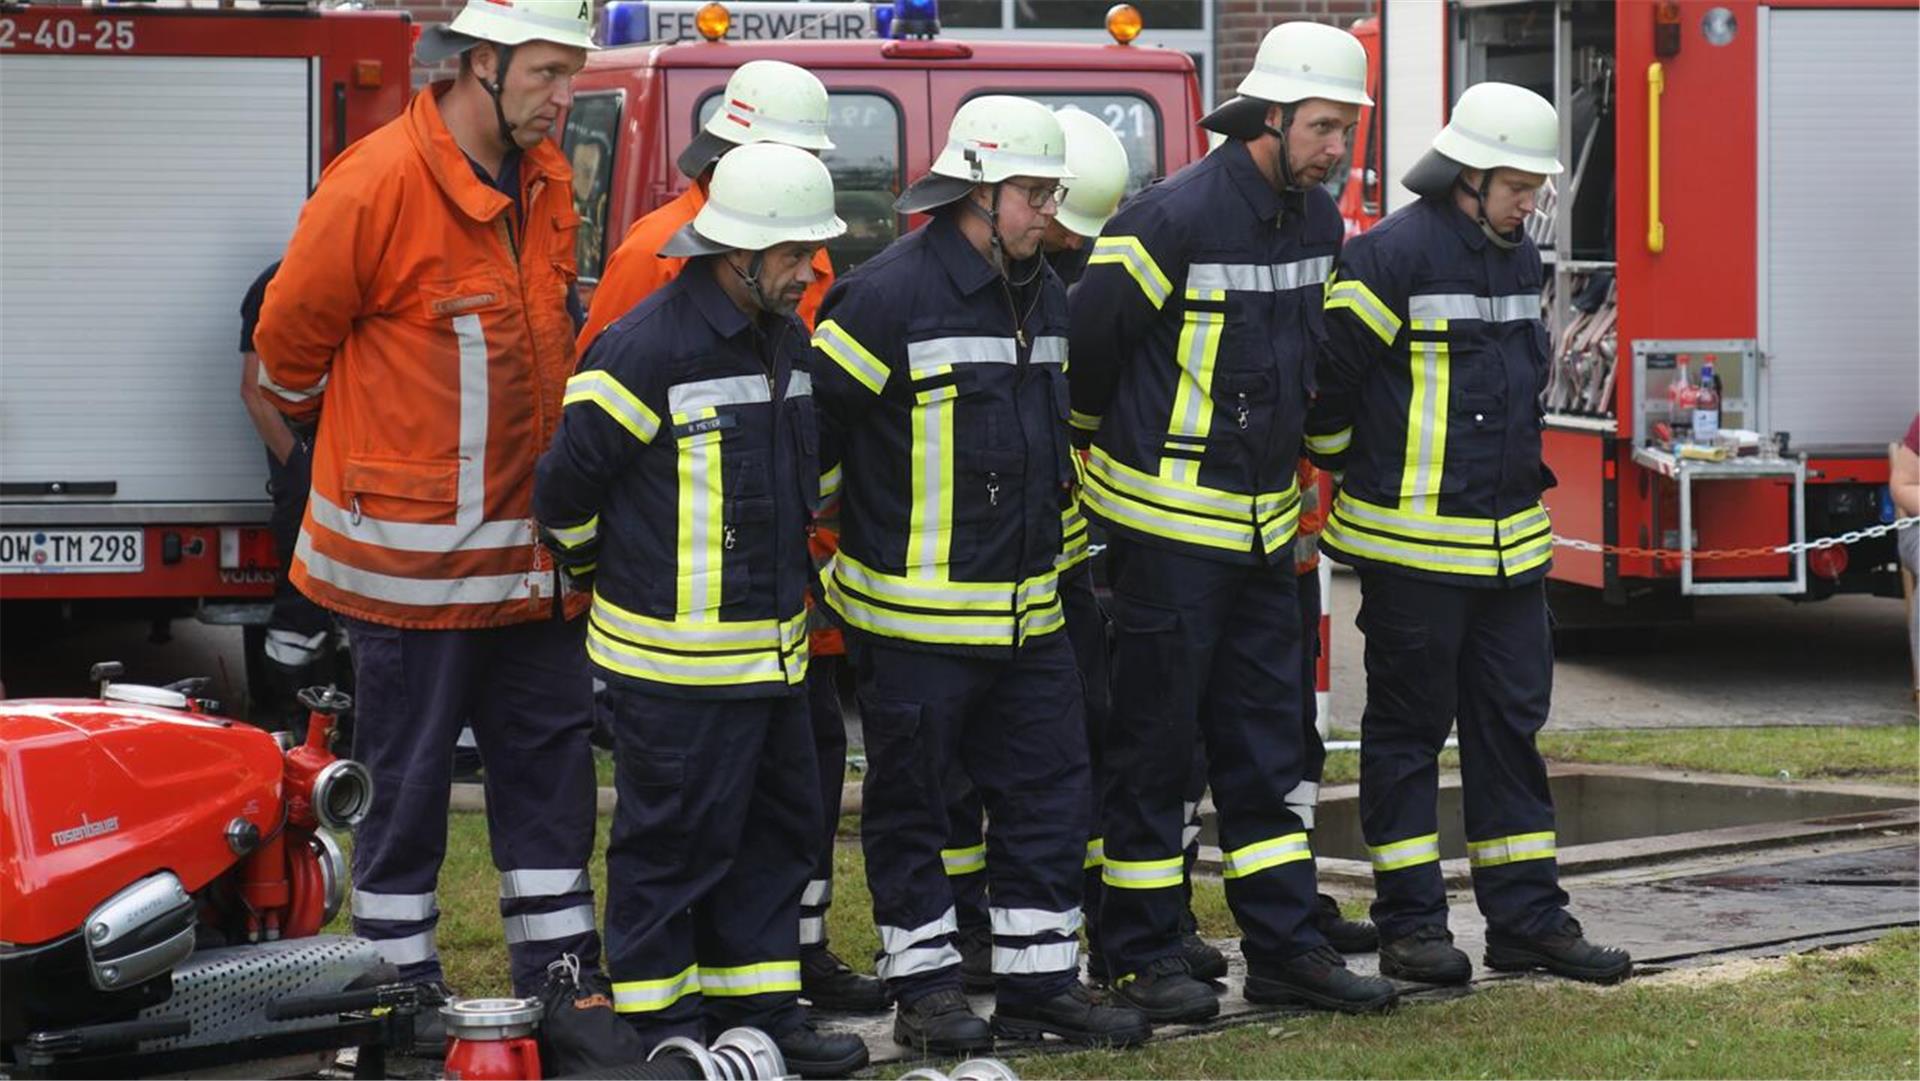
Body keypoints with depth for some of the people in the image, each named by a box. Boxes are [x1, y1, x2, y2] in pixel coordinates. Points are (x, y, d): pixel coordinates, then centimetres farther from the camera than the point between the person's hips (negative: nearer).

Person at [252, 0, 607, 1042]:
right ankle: (403, 987, 14)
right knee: (407, 780, 4)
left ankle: (558, 973, 19)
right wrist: (351, 425, 8)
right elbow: (292, 335, -8)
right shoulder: (379, 183, -19)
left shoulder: (546, 182, 6)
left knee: (549, 756, 11)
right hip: (413, 551, -7)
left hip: (529, 553, 7)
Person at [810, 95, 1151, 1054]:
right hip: (913, 610, -7)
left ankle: (1040, 979, 17)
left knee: (1049, 788, 8)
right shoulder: (890, 294, -15)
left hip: (1026, 608, 8)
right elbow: (810, 415, -12)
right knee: (911, 800, 4)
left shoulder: (1043, 294, 12)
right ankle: (923, 987, 12)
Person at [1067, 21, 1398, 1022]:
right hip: (1169, 524, -7)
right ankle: (1139, 956, 8)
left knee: (1266, 744, 10)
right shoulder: (1174, 217, -18)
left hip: (1263, 519, 7)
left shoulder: (1316, 219, 6)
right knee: (1153, 741, 1)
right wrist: (1104, 447, 4)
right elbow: (1087, 346, -11)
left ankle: (1284, 946, 16)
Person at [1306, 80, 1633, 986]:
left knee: (1510, 723, 9)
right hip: (1413, 542, -8)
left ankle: (1526, 915, 14)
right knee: (1409, 729, 1)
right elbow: (1327, 374, -11)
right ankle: (1410, 924, 7)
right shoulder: (1393, 256, -14)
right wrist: (1350, 465, 1)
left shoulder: (1516, 259, 12)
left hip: (1510, 539, 8)